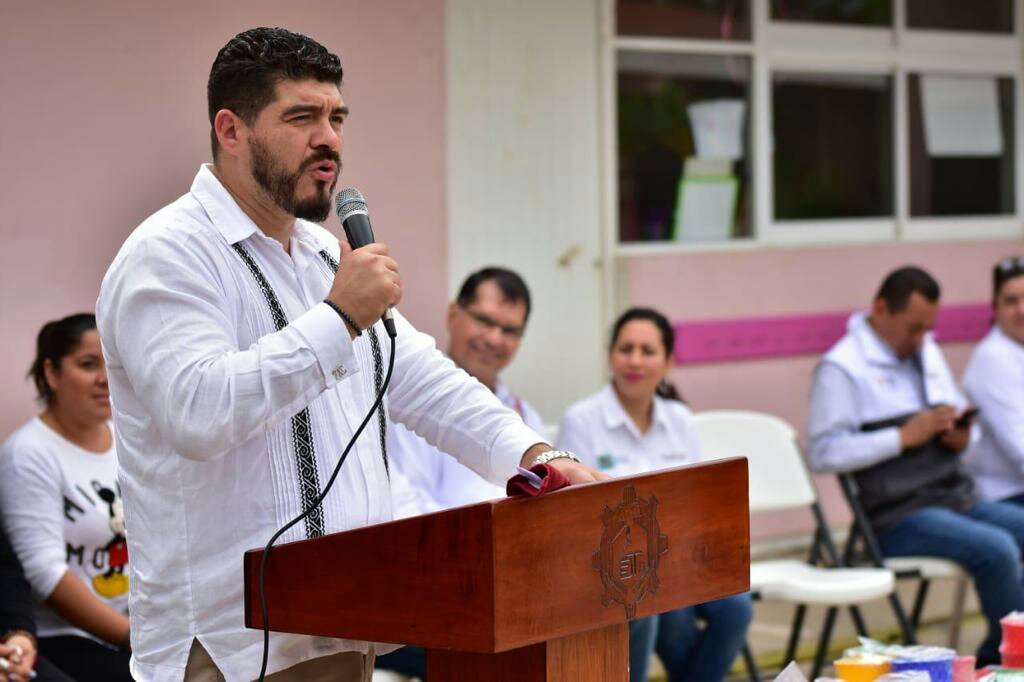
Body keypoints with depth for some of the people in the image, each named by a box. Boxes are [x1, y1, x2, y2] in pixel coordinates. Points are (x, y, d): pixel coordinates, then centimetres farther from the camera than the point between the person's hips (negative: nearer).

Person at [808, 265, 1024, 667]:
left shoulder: (927, 352, 19)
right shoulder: (841, 369, -6)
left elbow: (958, 416, 28)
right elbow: (824, 454, -15)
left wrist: (963, 435, 3)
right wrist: (904, 437, -18)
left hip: (958, 500, 8)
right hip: (901, 517, -8)